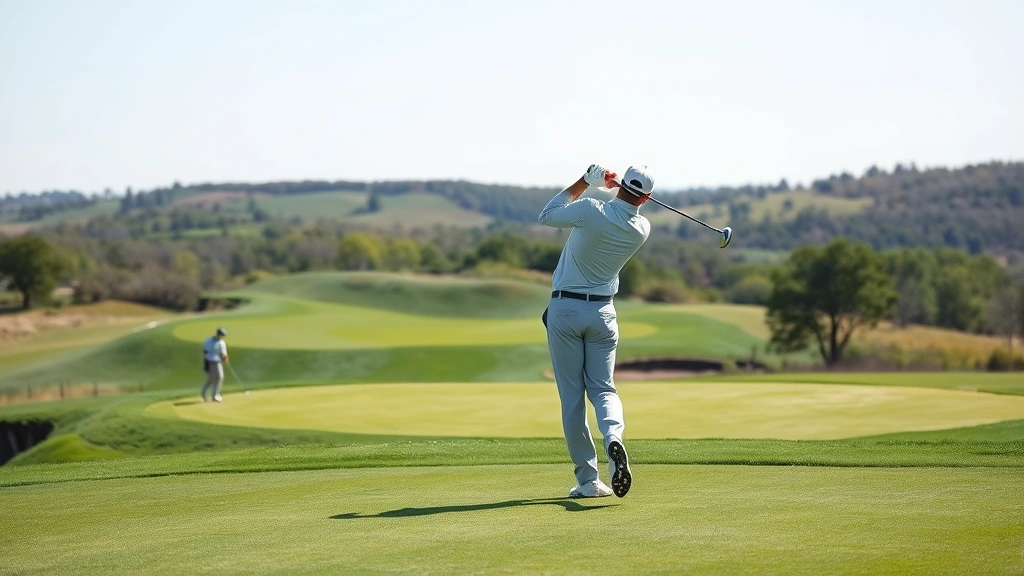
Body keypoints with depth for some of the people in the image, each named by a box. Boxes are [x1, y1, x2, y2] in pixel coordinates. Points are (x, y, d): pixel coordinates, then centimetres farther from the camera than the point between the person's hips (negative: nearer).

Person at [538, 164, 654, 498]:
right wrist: (615, 188, 15)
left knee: (571, 395, 3)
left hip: (565, 309, -3)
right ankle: (613, 437, -23)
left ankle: (587, 480, 2)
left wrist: (586, 181, 6)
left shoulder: (591, 211, -17)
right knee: (603, 387, 11)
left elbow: (547, 216, 2)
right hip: (602, 311, 3)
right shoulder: (642, 230, -3)